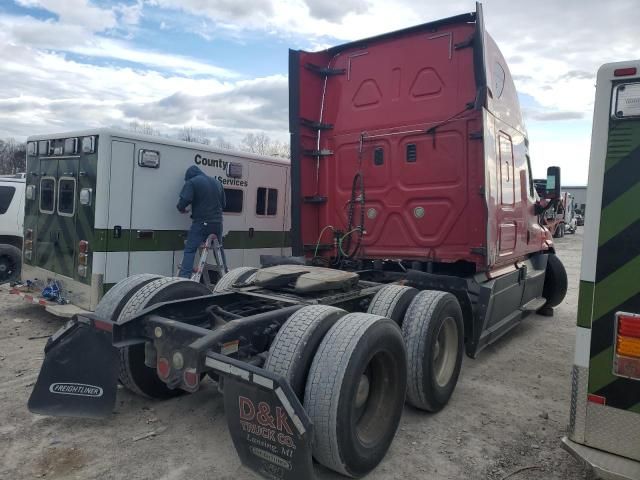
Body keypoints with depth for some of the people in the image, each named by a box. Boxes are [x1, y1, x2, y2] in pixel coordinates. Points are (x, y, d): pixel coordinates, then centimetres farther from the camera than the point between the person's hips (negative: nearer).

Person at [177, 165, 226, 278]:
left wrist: (181, 209, 3)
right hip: (217, 222, 6)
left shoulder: (192, 182, -3)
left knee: (190, 250, -3)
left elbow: (184, 200, -16)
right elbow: (223, 204, 19)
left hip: (201, 222, -6)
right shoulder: (217, 182, 17)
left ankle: (184, 277, -13)